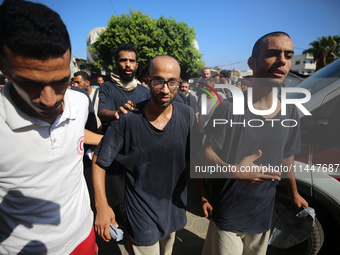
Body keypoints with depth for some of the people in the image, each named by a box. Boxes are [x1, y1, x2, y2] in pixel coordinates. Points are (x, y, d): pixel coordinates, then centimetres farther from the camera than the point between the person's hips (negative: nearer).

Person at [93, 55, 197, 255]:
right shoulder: (128, 120, -21)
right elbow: (99, 161, -12)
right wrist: (102, 207, -16)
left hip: (175, 206, 5)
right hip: (142, 211, -4)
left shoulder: (187, 115, -12)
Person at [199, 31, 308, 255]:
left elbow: (287, 157, 11)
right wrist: (232, 170, -32)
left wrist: (294, 194, 20)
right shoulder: (230, 109, -17)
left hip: (264, 216, 5)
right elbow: (207, 152, -14)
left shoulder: (290, 113, 0)